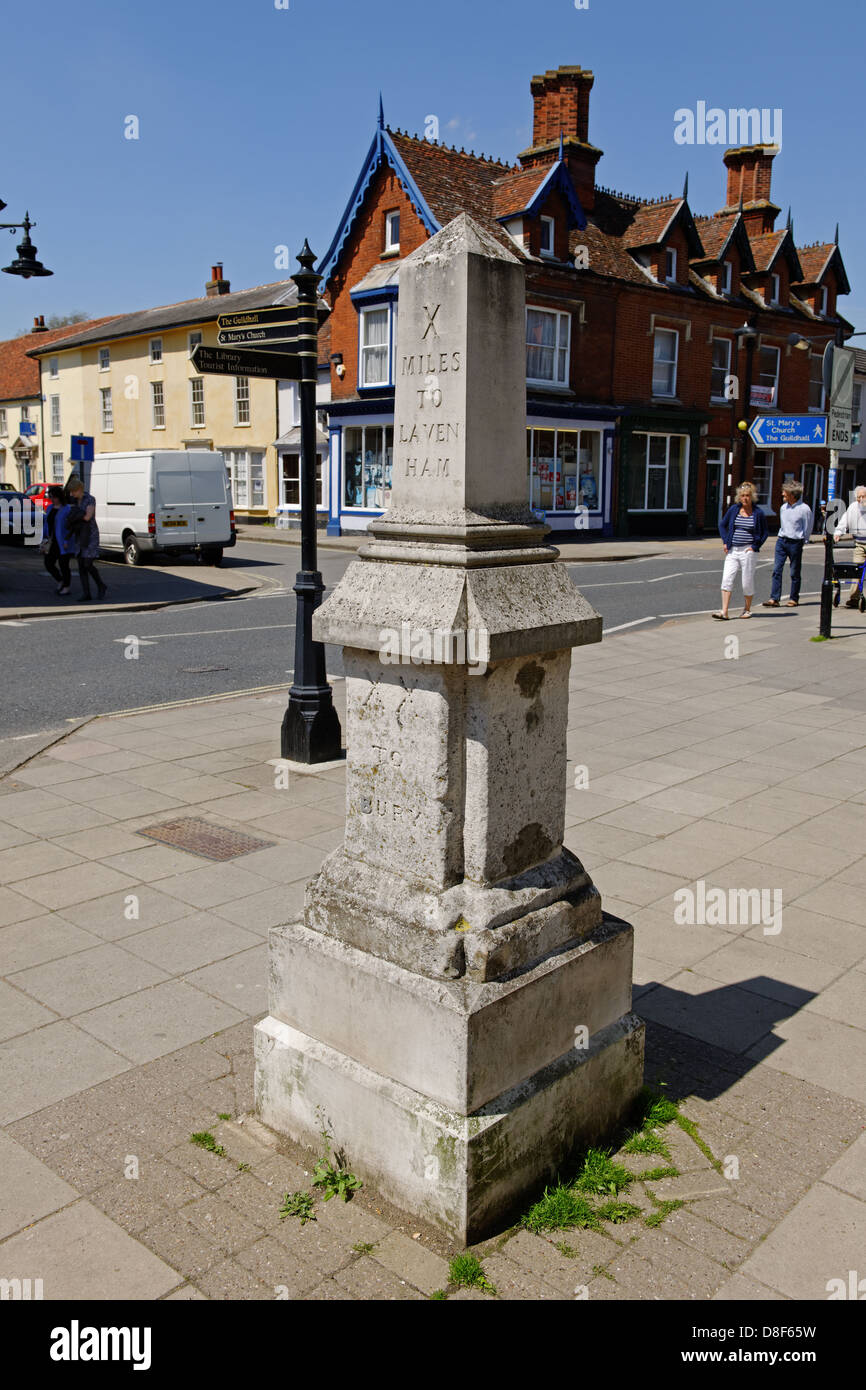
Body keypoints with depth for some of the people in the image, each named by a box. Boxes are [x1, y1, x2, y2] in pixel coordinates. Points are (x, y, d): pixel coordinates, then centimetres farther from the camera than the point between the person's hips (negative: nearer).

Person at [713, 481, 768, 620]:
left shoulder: (758, 513, -2)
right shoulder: (733, 509, 4)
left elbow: (764, 533, 7)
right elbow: (722, 525, 16)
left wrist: (755, 546, -4)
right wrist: (725, 542, 5)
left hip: (747, 551, -2)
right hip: (732, 551, 3)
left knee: (747, 582, 4)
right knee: (726, 579, -8)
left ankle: (747, 609, 23)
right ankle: (724, 612, -10)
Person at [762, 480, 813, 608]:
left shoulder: (805, 509, -9)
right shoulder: (783, 508, 9)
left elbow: (807, 529, -1)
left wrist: (801, 542, 3)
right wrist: (781, 536, 14)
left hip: (795, 542, -5)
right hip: (781, 541, 5)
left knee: (795, 572, 4)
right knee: (777, 570, -4)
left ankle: (794, 599, 15)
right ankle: (774, 598, -4)